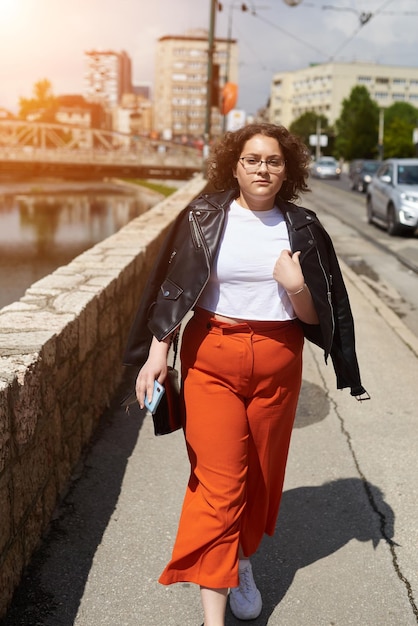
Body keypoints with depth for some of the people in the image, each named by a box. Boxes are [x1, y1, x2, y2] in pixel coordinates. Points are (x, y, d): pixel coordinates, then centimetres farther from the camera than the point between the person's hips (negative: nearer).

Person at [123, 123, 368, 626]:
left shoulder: (302, 228, 3)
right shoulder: (204, 218, -2)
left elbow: (315, 317, 3)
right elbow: (172, 288, -1)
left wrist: (296, 288, -17)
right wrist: (157, 352, -8)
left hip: (277, 362, 3)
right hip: (212, 358, -2)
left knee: (261, 473, 14)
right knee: (219, 481, -7)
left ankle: (242, 561, 40)